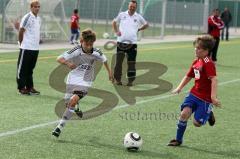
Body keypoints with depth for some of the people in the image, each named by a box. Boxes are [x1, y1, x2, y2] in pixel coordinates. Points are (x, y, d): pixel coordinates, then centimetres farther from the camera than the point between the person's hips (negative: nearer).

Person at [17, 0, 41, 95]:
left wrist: (37, 42, 13)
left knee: (30, 69, 14)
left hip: (35, 48, 7)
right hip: (26, 48, -7)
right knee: (23, 68, 1)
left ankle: (30, 87, 20)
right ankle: (21, 88, 6)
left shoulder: (38, 19, 13)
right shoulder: (27, 18, -11)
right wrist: (21, 44, -6)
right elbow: (21, 32, -9)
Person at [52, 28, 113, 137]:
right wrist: (68, 63, -44)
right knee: (68, 103, 7)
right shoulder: (76, 51, -19)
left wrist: (109, 72, 22)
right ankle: (76, 109, 46)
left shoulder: (96, 53, -12)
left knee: (73, 101, -21)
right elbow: (59, 59, -24)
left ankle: (60, 126, -14)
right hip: (72, 80, 1)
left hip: (85, 82, -1)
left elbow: (104, 60, 11)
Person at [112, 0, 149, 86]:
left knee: (131, 63, 1)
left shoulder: (138, 17, 6)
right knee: (119, 61, -2)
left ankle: (130, 81, 8)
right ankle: (117, 79, 6)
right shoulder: (122, 14, 5)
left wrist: (138, 29, 8)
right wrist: (116, 31, 5)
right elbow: (114, 22, 19)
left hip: (132, 43, 0)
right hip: (121, 41, 0)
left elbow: (146, 24, 20)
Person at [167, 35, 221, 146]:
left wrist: (213, 96, -34)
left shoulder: (208, 63, -18)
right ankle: (178, 140, 1)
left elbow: (214, 79, -27)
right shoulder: (196, 62, 9)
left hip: (205, 98, -6)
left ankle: (208, 114, 28)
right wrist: (179, 88, 8)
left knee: (197, 123, -5)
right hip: (194, 93, 6)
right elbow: (188, 76, 21)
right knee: (184, 113, -13)